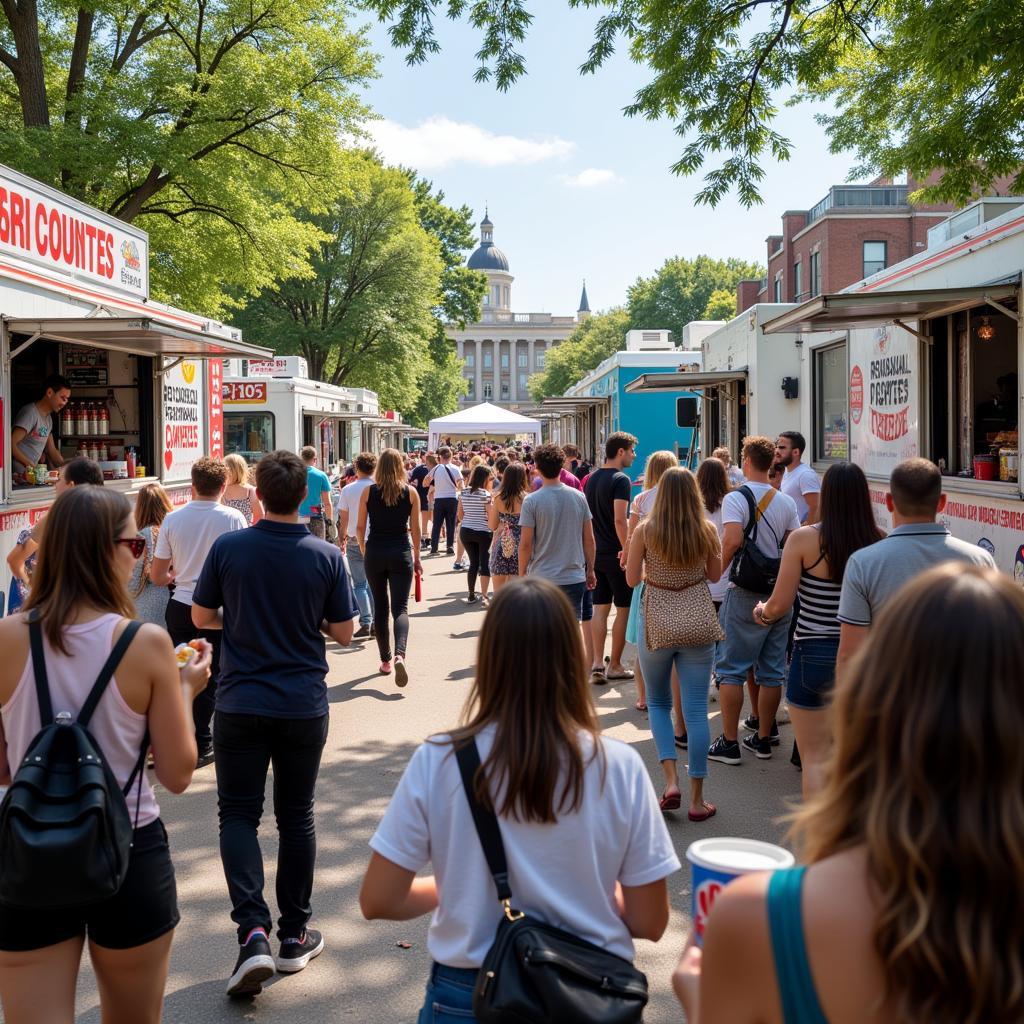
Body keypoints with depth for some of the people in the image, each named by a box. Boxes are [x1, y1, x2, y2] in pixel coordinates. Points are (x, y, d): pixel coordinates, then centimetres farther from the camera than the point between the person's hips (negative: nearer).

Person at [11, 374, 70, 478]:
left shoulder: (48, 418, 15)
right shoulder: (30, 413, -13)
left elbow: (52, 451, 19)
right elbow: (11, 444, -20)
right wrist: (31, 465, -21)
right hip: (18, 474, -9)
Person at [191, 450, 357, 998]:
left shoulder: (227, 548, -8)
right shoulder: (326, 556, -8)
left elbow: (201, 616, 2)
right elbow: (343, 631, -3)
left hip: (241, 704, -1)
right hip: (304, 706, 1)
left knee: (239, 814, 7)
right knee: (296, 817, 14)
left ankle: (253, 930, -10)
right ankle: (294, 936, 22)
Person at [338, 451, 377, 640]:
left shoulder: (348, 490, -4)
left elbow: (344, 520, 0)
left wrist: (342, 538, 13)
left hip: (356, 541, -1)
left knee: (359, 584, 4)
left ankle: (366, 623, -6)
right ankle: (374, 623, 10)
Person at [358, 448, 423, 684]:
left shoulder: (368, 492, -2)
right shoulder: (411, 492, -2)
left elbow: (360, 528, 1)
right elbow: (415, 529, 1)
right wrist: (416, 558, 12)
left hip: (374, 552, 1)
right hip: (401, 553, -1)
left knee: (380, 608, 13)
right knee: (400, 608, -1)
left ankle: (385, 660, 18)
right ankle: (400, 654, -24)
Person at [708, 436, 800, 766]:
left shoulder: (736, 498, -11)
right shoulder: (786, 501, 7)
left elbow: (732, 540, -24)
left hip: (746, 594, -5)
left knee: (731, 670, 2)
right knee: (772, 670, 11)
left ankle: (729, 743, 3)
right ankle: (763, 739, 18)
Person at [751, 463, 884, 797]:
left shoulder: (804, 539, -12)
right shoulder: (880, 541, -6)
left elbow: (779, 604, -9)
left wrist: (762, 611, 12)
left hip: (814, 654, -3)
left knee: (815, 756, 6)